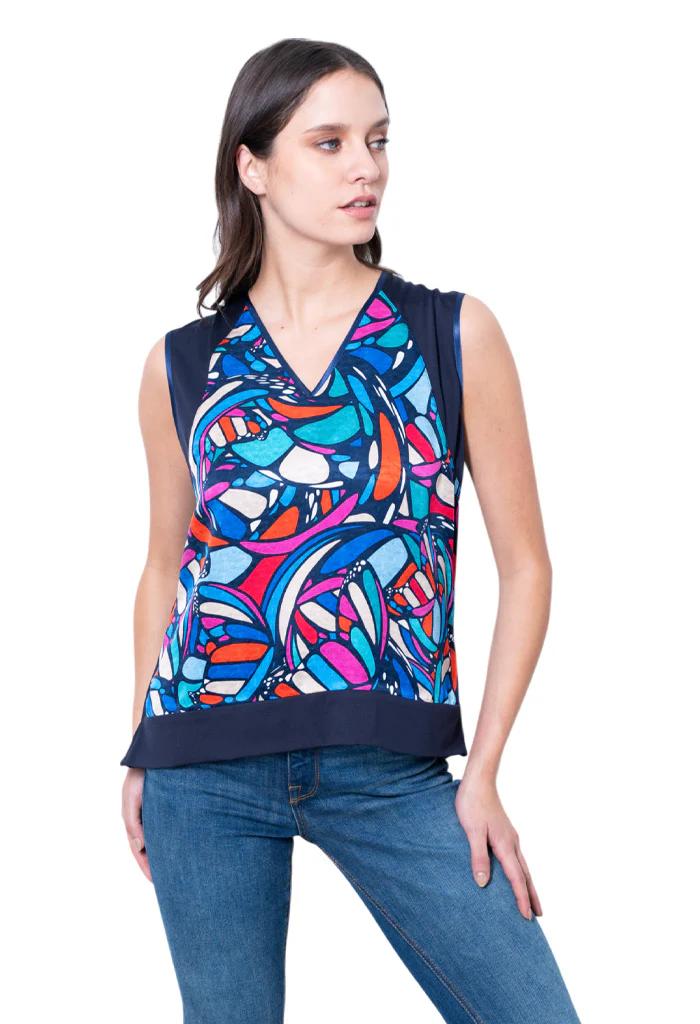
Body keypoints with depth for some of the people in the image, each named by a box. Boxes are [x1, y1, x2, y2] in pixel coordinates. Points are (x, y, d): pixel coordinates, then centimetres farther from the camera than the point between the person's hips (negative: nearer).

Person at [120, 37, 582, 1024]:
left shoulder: (455, 335, 2)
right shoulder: (182, 365, 6)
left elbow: (523, 564, 3)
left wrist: (483, 770, -3)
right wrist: (142, 756, 12)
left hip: (391, 770, -1)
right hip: (208, 772, 1)